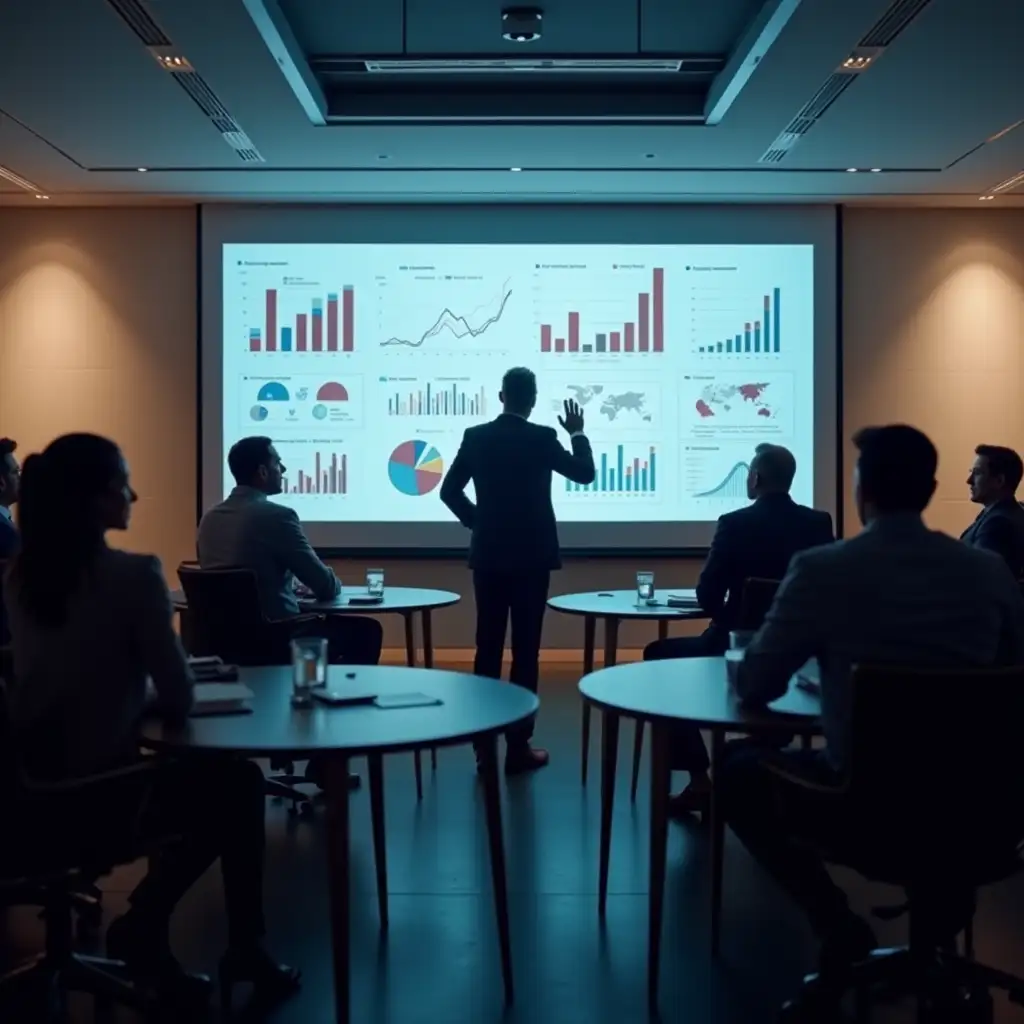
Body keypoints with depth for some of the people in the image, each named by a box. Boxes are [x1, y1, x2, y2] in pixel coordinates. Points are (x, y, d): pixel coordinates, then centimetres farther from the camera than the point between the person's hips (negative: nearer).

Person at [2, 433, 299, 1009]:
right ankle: (143, 927, 17)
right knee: (238, 787, 17)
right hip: (95, 798, -7)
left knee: (210, 783, 26)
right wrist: (155, 689, 6)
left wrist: (141, 685, 14)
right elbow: (180, 700, -14)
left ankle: (145, 928, 23)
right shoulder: (133, 575, -18)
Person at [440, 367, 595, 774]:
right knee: (525, 650, 0)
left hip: (488, 555, 3)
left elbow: (450, 490, 6)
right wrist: (577, 433, 14)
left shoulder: (475, 436, 1)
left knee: (488, 648, 8)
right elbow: (585, 473, 0)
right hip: (531, 556, -3)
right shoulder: (542, 438, -9)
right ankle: (518, 746, 2)